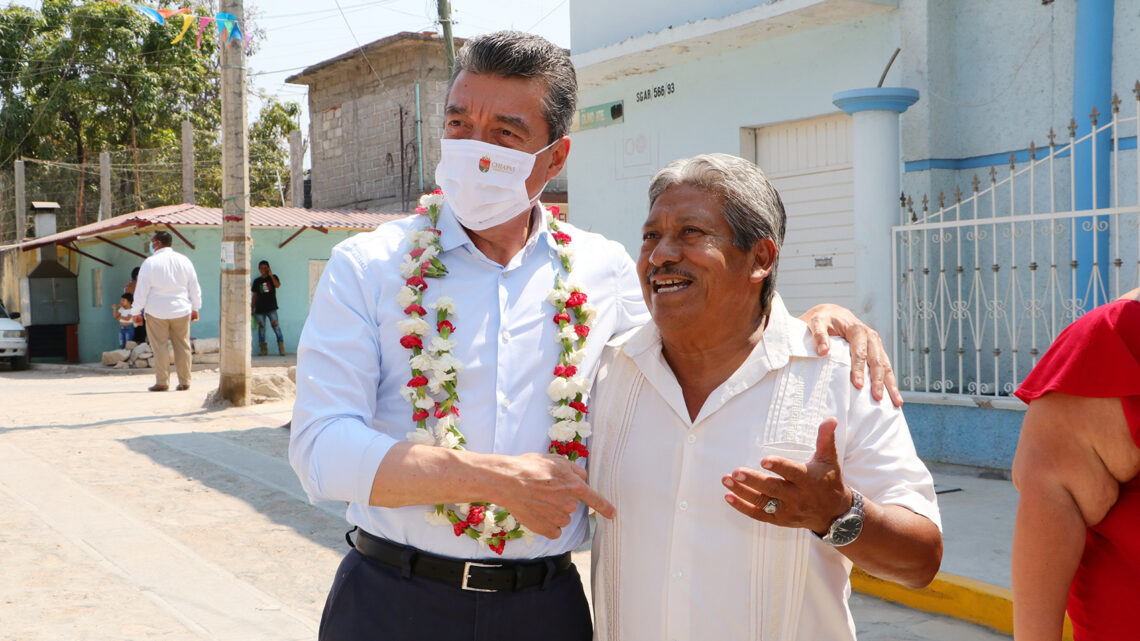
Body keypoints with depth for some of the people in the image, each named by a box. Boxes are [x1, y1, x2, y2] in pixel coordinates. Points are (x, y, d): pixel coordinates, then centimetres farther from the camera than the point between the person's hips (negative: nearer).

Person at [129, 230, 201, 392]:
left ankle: (162, 382, 0)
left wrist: (136, 311, 3)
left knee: (159, 347, 2)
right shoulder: (184, 260, 5)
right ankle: (184, 381, 8)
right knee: (182, 346, 7)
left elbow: (141, 290, -5)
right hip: (181, 311, 3)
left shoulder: (150, 263, -7)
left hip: (157, 312, -3)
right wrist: (195, 308, 19)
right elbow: (194, 288, 10)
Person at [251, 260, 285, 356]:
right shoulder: (257, 281, 13)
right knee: (261, 326, 1)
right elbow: (255, 295, 16)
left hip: (271, 308, -2)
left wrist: (271, 275, -15)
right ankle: (263, 349, 7)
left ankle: (281, 347, -12)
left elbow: (277, 285, -13)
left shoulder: (273, 277, 8)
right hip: (260, 308, 3)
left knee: (275, 324, -14)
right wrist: (252, 308, 13)